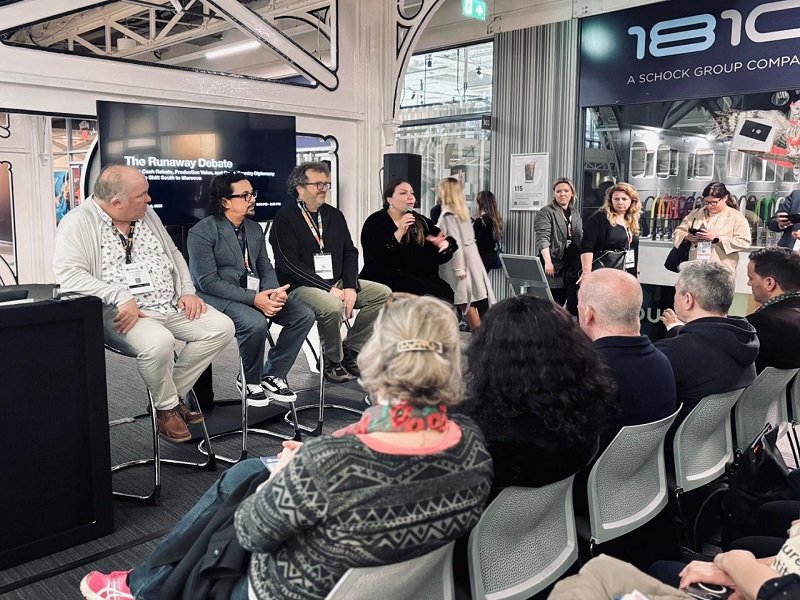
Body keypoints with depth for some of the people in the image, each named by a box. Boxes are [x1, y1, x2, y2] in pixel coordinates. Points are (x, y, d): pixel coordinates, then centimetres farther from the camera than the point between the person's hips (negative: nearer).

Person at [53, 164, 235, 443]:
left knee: (222, 327, -10)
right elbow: (68, 273, -21)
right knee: (159, 342, -36)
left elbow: (173, 253, 20)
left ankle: (174, 393, 4)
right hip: (122, 313, -7)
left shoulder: (146, 214, 12)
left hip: (172, 305, 7)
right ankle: (166, 407, -5)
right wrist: (121, 297, -29)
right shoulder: (78, 223, -8)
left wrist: (187, 291, 5)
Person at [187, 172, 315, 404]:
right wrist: (253, 298, -25)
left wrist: (275, 293, -11)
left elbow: (265, 267, 13)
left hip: (255, 293, 7)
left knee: (304, 315, -9)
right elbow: (208, 282, -18)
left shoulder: (255, 229, 12)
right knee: (255, 322, -35)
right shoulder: (202, 233, -11)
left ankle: (272, 376, 3)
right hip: (217, 298, -7)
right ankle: (250, 381, -7)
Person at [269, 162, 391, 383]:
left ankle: (350, 352, 0)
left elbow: (350, 253, 11)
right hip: (300, 287, -7)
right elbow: (289, 264, -16)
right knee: (332, 306, -36)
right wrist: (328, 288, -21)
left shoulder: (335, 215, 14)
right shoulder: (285, 218, -7)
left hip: (336, 283, 7)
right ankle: (333, 362, -9)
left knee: (383, 293, -7)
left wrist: (350, 287, -7)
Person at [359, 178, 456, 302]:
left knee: (445, 291, -24)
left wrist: (445, 243, -13)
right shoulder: (375, 222, 1)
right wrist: (399, 233, -21)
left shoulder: (420, 221, 16)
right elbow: (376, 257, -14)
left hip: (420, 277, 5)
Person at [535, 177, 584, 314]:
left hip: (574, 265, 6)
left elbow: (581, 239, 23)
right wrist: (547, 261, -22)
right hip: (554, 265, -6)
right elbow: (542, 238, -12)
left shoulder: (575, 214, 18)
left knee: (574, 303, 0)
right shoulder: (546, 213, -3)